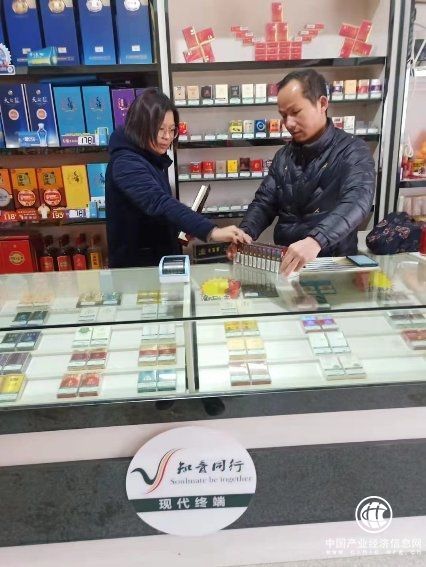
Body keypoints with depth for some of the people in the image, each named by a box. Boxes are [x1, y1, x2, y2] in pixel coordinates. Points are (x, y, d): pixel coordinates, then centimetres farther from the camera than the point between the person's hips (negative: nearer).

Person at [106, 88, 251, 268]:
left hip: (163, 257, 8)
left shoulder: (153, 159, 7)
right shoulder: (126, 163, -21)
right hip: (137, 265, -8)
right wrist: (211, 232, -46)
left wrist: (180, 230, -1)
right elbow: (159, 204, -36)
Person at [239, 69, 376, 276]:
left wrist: (315, 240, -42)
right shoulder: (284, 155, 10)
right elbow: (264, 202, 9)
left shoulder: (352, 150, -8)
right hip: (285, 261, 4)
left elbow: (357, 200, -25)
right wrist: (244, 233, -12)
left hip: (333, 263, -4)